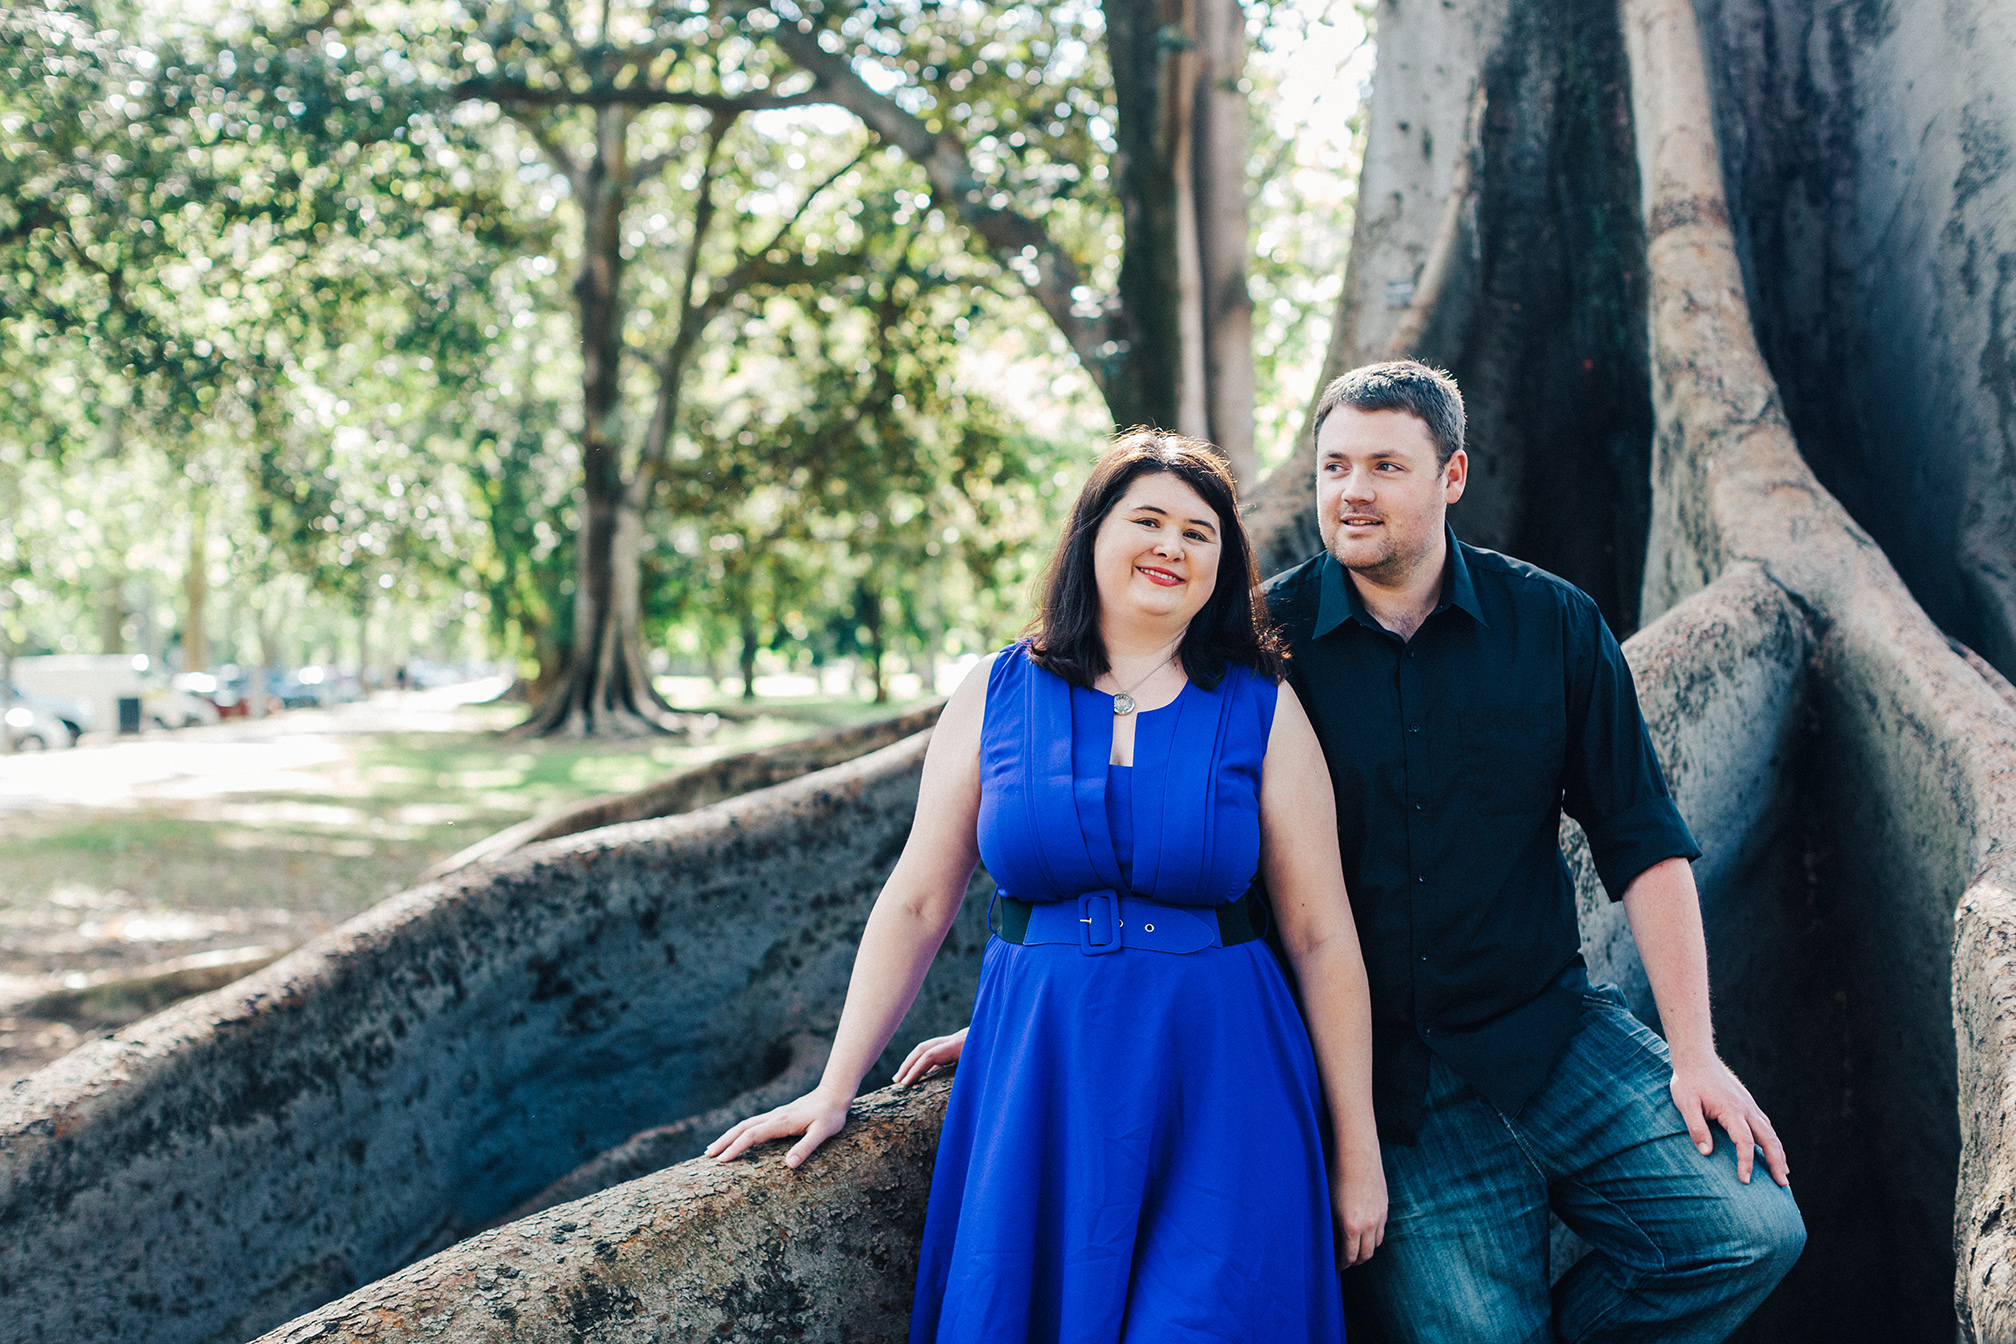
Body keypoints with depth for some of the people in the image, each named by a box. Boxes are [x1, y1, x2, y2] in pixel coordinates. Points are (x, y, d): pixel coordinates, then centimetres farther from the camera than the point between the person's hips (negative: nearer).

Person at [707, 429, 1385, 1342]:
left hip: (1216, 1094, -1)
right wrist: (834, 1090, 2)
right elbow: (916, 904, 5)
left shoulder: (1262, 712, 0)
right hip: (1034, 1088, 1)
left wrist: (1357, 1152, -1)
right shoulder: (997, 694, 3)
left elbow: (1322, 935, 0)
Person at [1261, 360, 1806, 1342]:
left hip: (1549, 1029, 2)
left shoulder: (1552, 625, 1)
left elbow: (1644, 842, 3)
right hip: (1379, 1074, -2)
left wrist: (1694, 1052, -2)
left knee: (1751, 1229, -11)